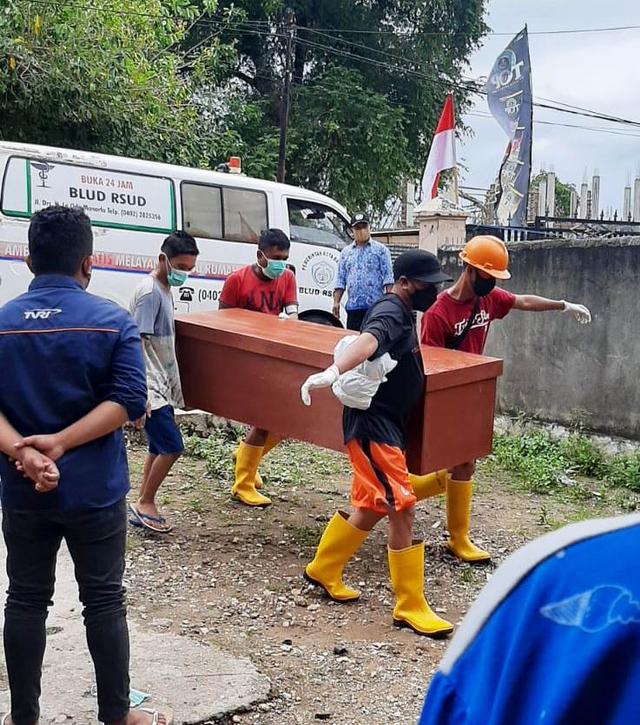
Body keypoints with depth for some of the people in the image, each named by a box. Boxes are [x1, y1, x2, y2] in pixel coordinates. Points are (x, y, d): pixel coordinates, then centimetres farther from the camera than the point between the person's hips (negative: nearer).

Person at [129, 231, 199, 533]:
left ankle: (141, 507, 23)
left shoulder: (164, 289, 12)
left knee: (158, 447, 13)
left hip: (161, 385, 10)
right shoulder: (150, 292, -17)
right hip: (150, 387, -10)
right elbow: (136, 344, -21)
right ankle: (145, 504, 9)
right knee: (172, 447, -7)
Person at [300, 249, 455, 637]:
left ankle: (323, 571, 35)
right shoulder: (390, 313, -18)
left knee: (372, 508, 19)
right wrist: (333, 372, -57)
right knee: (402, 510, -8)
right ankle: (410, 606, 2)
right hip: (373, 425, -11)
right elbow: (367, 342, -42)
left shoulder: (403, 313, 13)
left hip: (385, 426, 11)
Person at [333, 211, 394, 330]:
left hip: (375, 304, -4)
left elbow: (388, 276, 0)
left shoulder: (380, 249, 7)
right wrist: (336, 302, 5)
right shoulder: (346, 252, 17)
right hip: (353, 306, 4)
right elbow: (340, 280, 15)